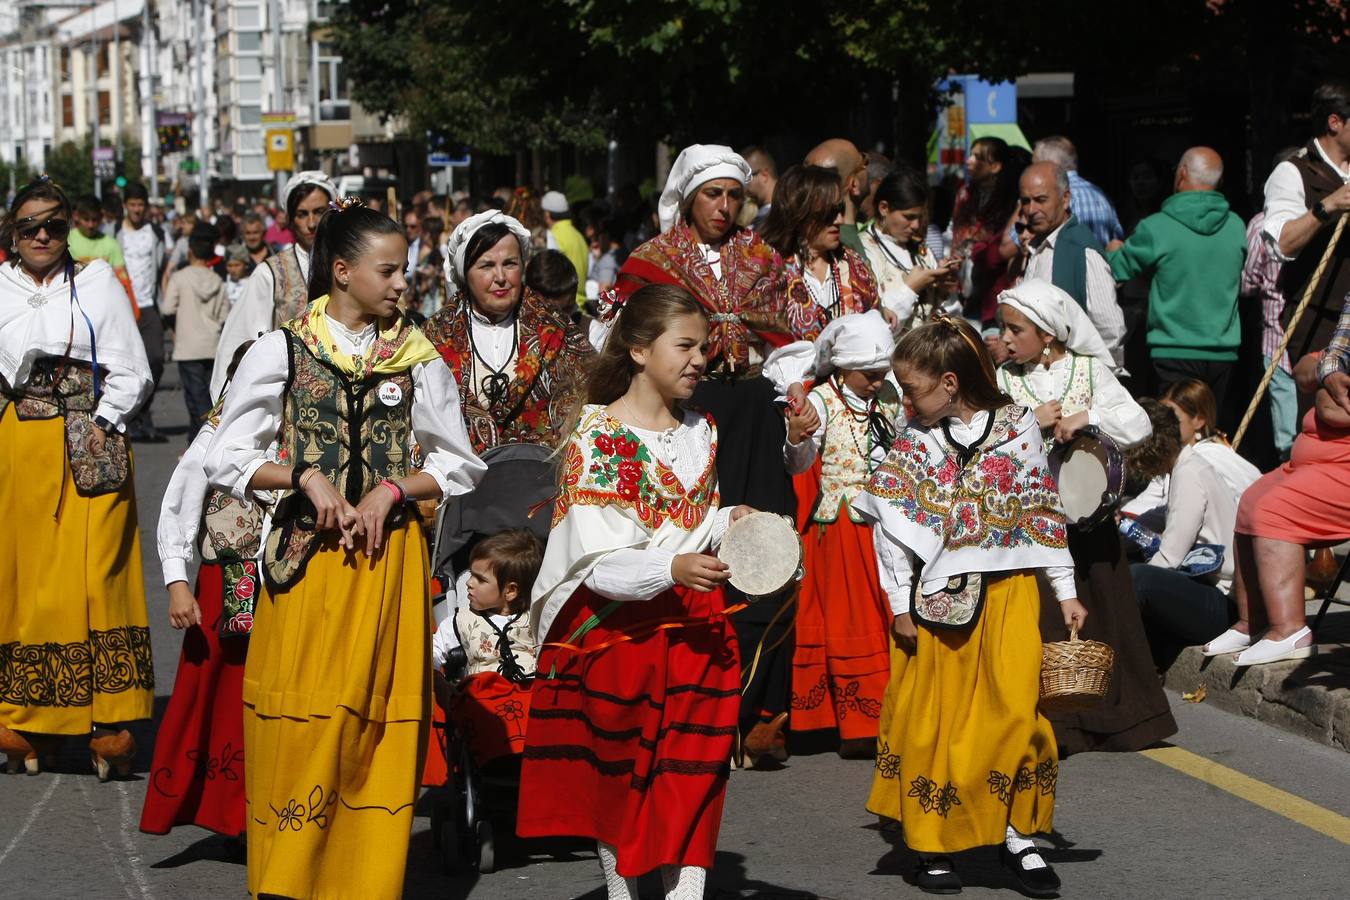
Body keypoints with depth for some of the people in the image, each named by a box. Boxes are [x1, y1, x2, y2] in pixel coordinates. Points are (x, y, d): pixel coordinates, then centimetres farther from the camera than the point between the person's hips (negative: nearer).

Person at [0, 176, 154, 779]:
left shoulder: (98, 284, 7)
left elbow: (133, 373, 4)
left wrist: (101, 424, -7)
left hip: (87, 451, -2)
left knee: (94, 578, -8)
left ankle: (108, 726, -8)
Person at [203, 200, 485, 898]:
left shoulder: (418, 358, 7)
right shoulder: (281, 351, 1)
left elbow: (460, 465, 10)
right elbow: (226, 459, 1)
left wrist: (392, 489, -5)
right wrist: (306, 477, -12)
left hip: (389, 555, 2)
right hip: (307, 551, -2)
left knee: (380, 721, 0)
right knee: (302, 721, -5)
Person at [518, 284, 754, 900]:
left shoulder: (700, 430, 9)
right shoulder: (599, 433, -11)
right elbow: (598, 560, -18)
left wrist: (728, 523, 1)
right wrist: (669, 569, -33)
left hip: (695, 627, 5)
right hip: (617, 625, -5)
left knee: (694, 773, -1)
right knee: (619, 770, 8)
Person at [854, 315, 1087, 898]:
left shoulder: (1017, 426, 0)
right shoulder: (913, 439, 2)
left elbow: (1043, 512, 6)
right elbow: (891, 522, 1)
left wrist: (1066, 592, 7)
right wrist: (900, 600, -5)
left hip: (1008, 591, -1)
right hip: (937, 598, 1)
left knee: (1015, 710, -9)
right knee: (932, 717, 4)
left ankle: (1017, 834, 6)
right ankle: (933, 845, 15)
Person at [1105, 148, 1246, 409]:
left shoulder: (1156, 228, -10)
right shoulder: (1236, 227, 2)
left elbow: (1119, 269, 3)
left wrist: (1114, 251, 27)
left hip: (1174, 351, -4)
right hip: (1224, 354, 4)